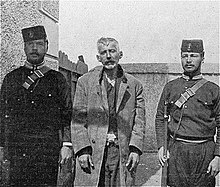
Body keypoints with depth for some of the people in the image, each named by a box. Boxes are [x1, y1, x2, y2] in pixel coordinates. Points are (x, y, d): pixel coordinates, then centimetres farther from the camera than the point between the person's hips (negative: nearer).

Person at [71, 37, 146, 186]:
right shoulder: (85, 82, 7)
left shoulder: (134, 84, 11)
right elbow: (78, 120, 2)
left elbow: (139, 121, 7)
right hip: (93, 151, -1)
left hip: (123, 152, 1)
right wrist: (82, 150, -8)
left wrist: (135, 149, -4)